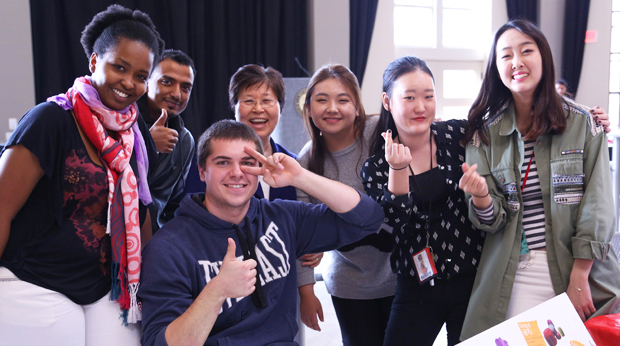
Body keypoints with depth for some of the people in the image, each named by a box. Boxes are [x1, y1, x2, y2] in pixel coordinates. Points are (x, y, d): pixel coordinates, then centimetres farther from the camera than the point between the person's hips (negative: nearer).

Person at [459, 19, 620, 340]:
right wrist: (481, 196, -24)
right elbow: (493, 220, -1)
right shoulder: (485, 132, 2)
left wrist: (579, 278, -10)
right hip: (513, 275, 1)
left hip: (579, 268, 0)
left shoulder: (582, 122, -2)